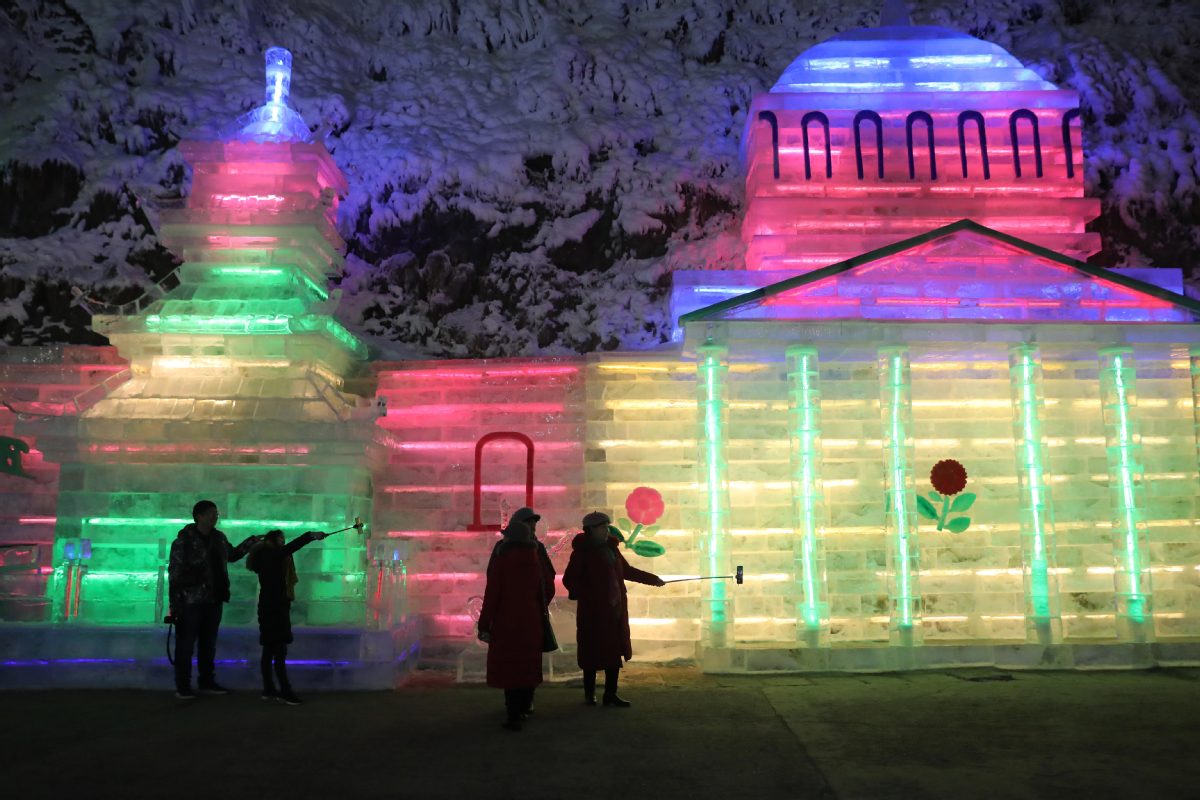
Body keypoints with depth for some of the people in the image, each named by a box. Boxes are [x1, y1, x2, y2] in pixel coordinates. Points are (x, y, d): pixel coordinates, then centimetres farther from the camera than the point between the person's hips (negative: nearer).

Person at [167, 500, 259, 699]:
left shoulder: (219, 538, 9)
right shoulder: (183, 542, -10)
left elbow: (232, 555, 28)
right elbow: (174, 574, -11)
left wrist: (251, 542, 18)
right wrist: (174, 604, -14)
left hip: (214, 601, 6)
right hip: (190, 602, -6)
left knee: (209, 644, 14)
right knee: (185, 645, 1)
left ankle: (207, 682, 24)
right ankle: (182, 687, 9)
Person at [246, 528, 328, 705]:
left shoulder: (273, 558, 16)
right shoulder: (268, 555, -13)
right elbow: (288, 549, -27)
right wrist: (311, 536, -36)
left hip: (276, 608, 10)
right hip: (273, 609, -10)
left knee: (270, 650, 10)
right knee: (279, 650, -11)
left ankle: (268, 690, 14)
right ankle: (285, 691, -12)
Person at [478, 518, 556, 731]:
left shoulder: (500, 561, -12)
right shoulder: (536, 561, 1)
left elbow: (491, 595, -13)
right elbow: (549, 589, 8)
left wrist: (484, 625, -8)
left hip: (506, 623, -4)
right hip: (532, 622, 4)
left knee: (508, 667, 2)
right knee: (528, 665, 15)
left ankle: (513, 716, 0)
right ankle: (524, 708, 24)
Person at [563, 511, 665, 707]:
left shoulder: (610, 547, 12)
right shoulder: (582, 551, -8)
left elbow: (626, 571, 24)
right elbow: (569, 579, -10)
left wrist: (652, 579, 25)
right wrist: (587, 597, -20)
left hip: (615, 609, 6)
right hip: (594, 611, -6)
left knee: (615, 651, 6)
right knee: (593, 652, 2)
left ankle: (610, 695, 15)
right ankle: (589, 693, 19)